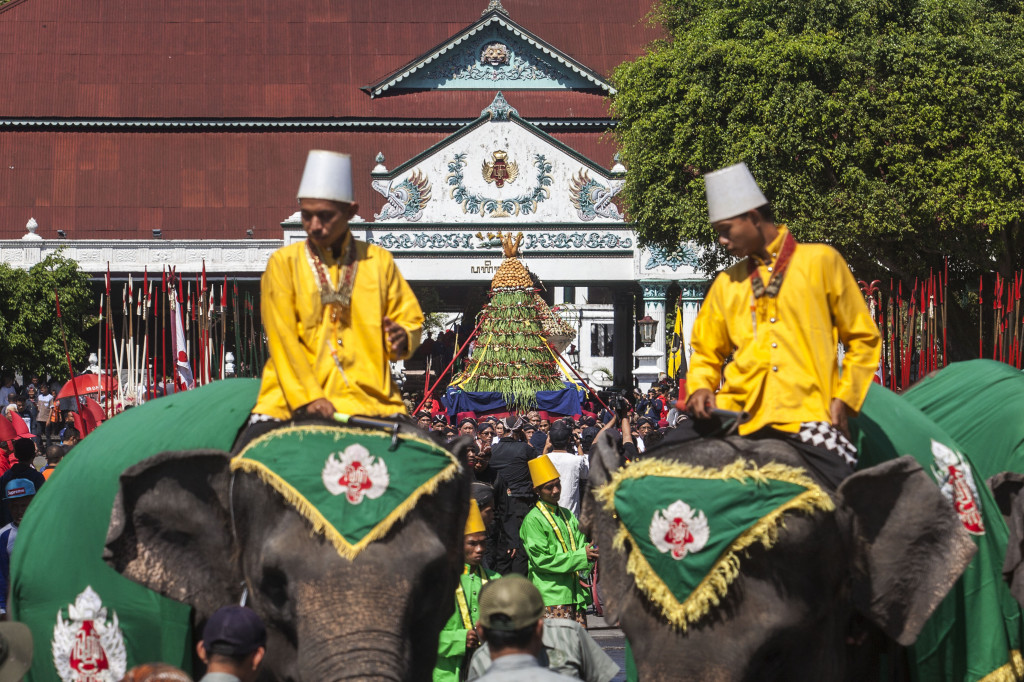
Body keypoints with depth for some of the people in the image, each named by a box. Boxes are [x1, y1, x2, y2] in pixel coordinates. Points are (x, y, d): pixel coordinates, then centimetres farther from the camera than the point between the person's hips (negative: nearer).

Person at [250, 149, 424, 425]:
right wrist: (309, 398, -11)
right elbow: (282, 337, 0)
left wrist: (402, 338, -5)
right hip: (296, 402, -1)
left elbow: (410, 319, 21)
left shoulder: (379, 261, 15)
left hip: (370, 399, 2)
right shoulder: (283, 263, 8)